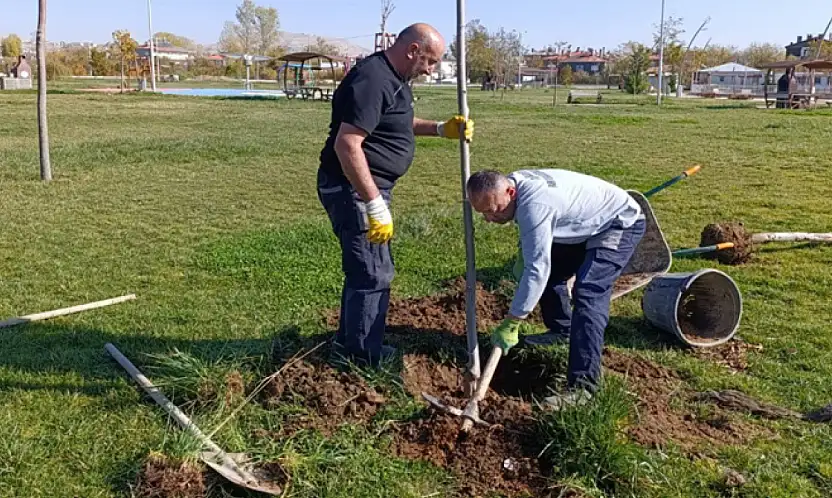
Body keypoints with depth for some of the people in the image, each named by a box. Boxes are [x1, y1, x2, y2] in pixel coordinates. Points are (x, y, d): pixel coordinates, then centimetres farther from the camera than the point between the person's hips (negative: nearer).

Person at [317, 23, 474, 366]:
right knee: (373, 274, -3)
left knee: (366, 268, 20)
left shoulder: (393, 78, 12)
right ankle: (365, 358, 12)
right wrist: (375, 205, -30)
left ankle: (349, 341, 36)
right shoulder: (372, 80, -21)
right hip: (353, 189, -11)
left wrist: (441, 129, 15)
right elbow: (347, 145, -29)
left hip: (369, 187, 11)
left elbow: (400, 124, 30)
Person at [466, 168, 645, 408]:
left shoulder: (534, 204, -36)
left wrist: (510, 324, -32)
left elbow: (537, 270, -37)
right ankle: (561, 330, 36)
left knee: (588, 294, -24)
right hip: (589, 225, 10)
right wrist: (523, 254, -2)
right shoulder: (514, 183, -7)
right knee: (550, 270, 14)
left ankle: (582, 386, -26)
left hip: (621, 223, -10)